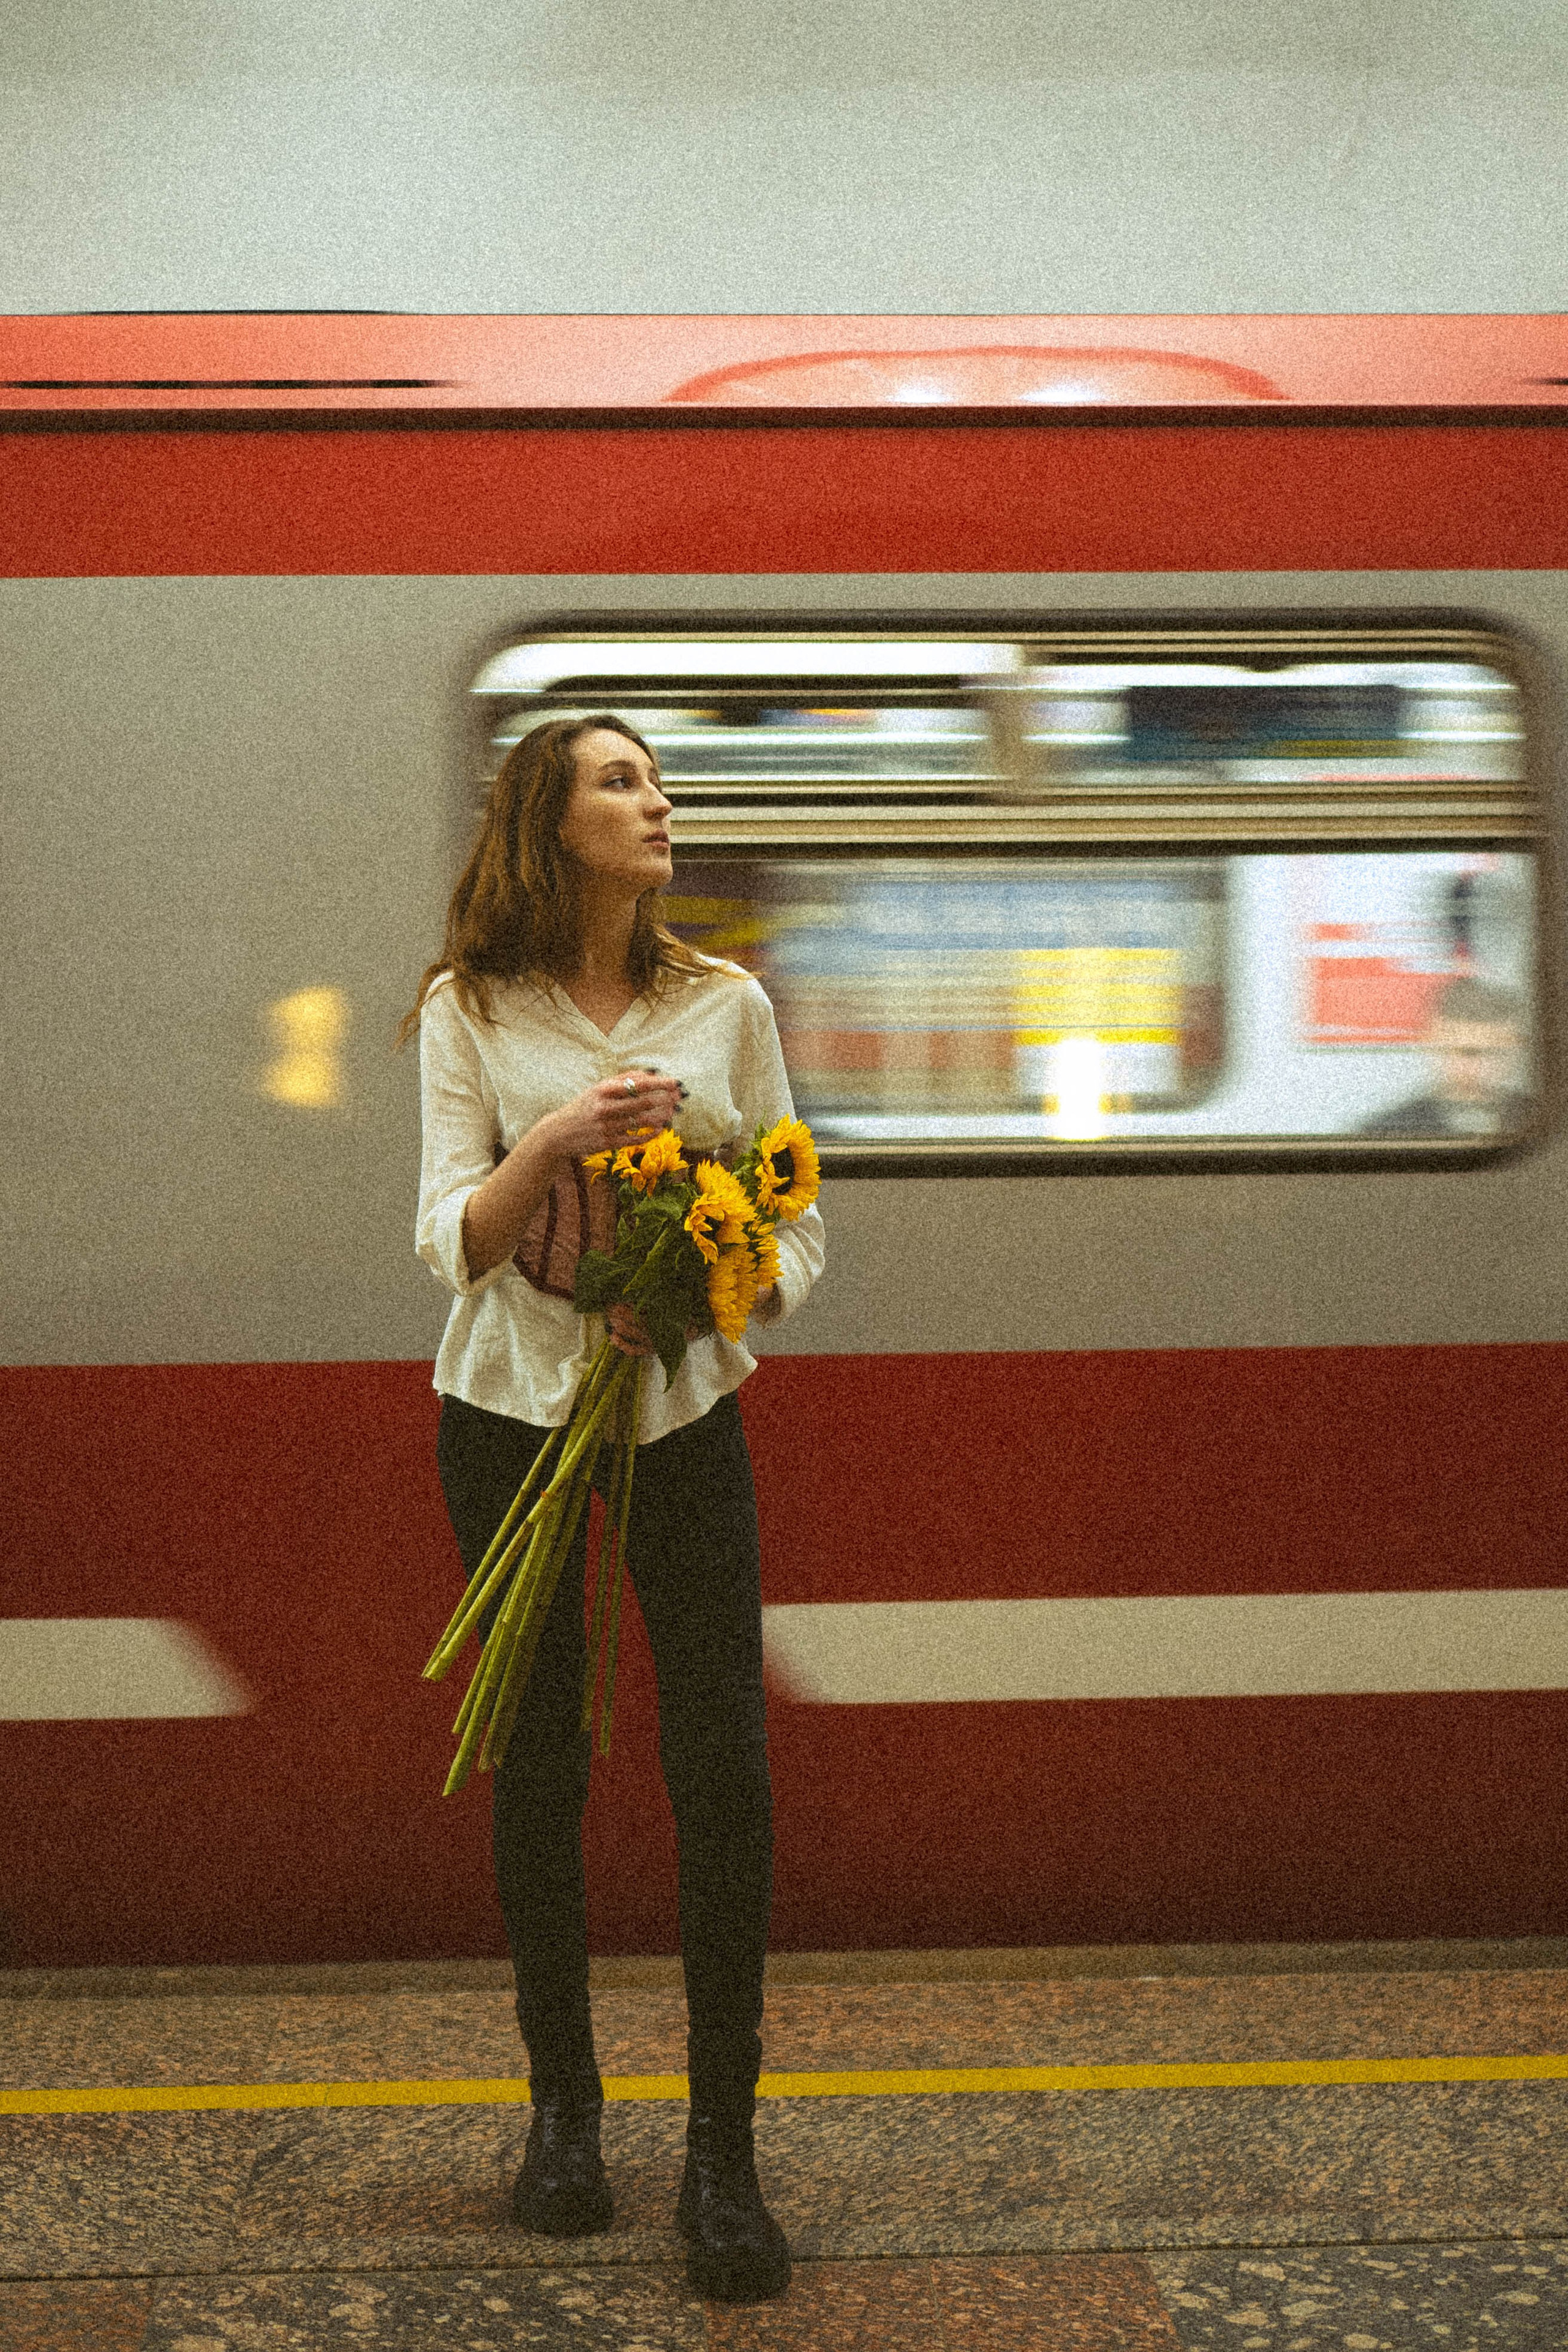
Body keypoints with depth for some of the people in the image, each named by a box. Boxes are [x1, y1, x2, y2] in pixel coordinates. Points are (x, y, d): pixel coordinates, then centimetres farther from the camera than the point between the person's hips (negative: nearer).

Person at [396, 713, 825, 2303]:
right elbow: (451, 1244, -7)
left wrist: (714, 1302, -17)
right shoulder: (472, 1011, -2)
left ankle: (722, 2154, 5)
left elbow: (796, 1229, 3)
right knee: (538, 1766, 6)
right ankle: (562, 2108, 24)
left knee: (725, 1770, -6)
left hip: (684, 1408, 1)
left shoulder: (726, 1006, 2)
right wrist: (554, 1139, -24)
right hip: (511, 1406, -1)